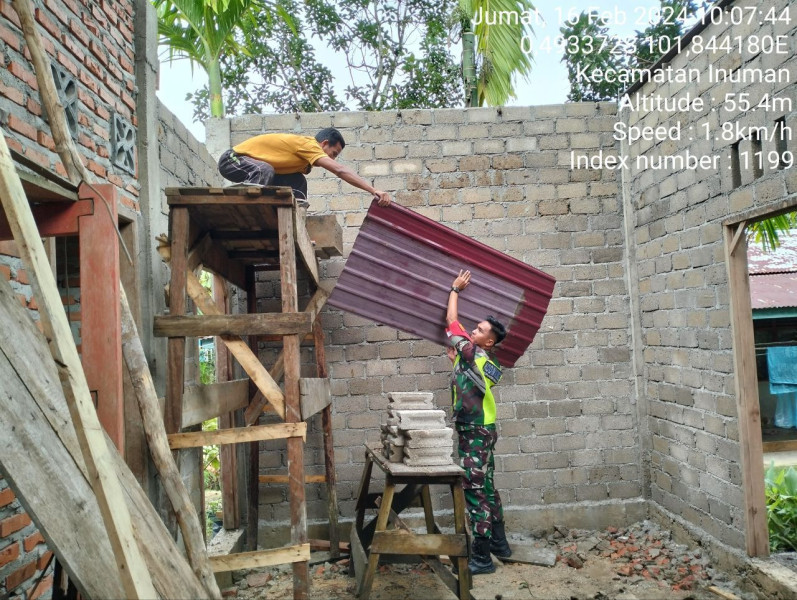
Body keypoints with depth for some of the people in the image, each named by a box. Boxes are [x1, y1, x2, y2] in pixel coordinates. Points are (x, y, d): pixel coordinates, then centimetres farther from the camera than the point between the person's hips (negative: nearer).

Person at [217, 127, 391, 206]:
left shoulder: (305, 154, 8)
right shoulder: (308, 144, -22)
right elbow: (340, 170, -30)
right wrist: (373, 190, -33)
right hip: (233, 159, -9)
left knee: (297, 181, 2)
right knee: (264, 171, -38)